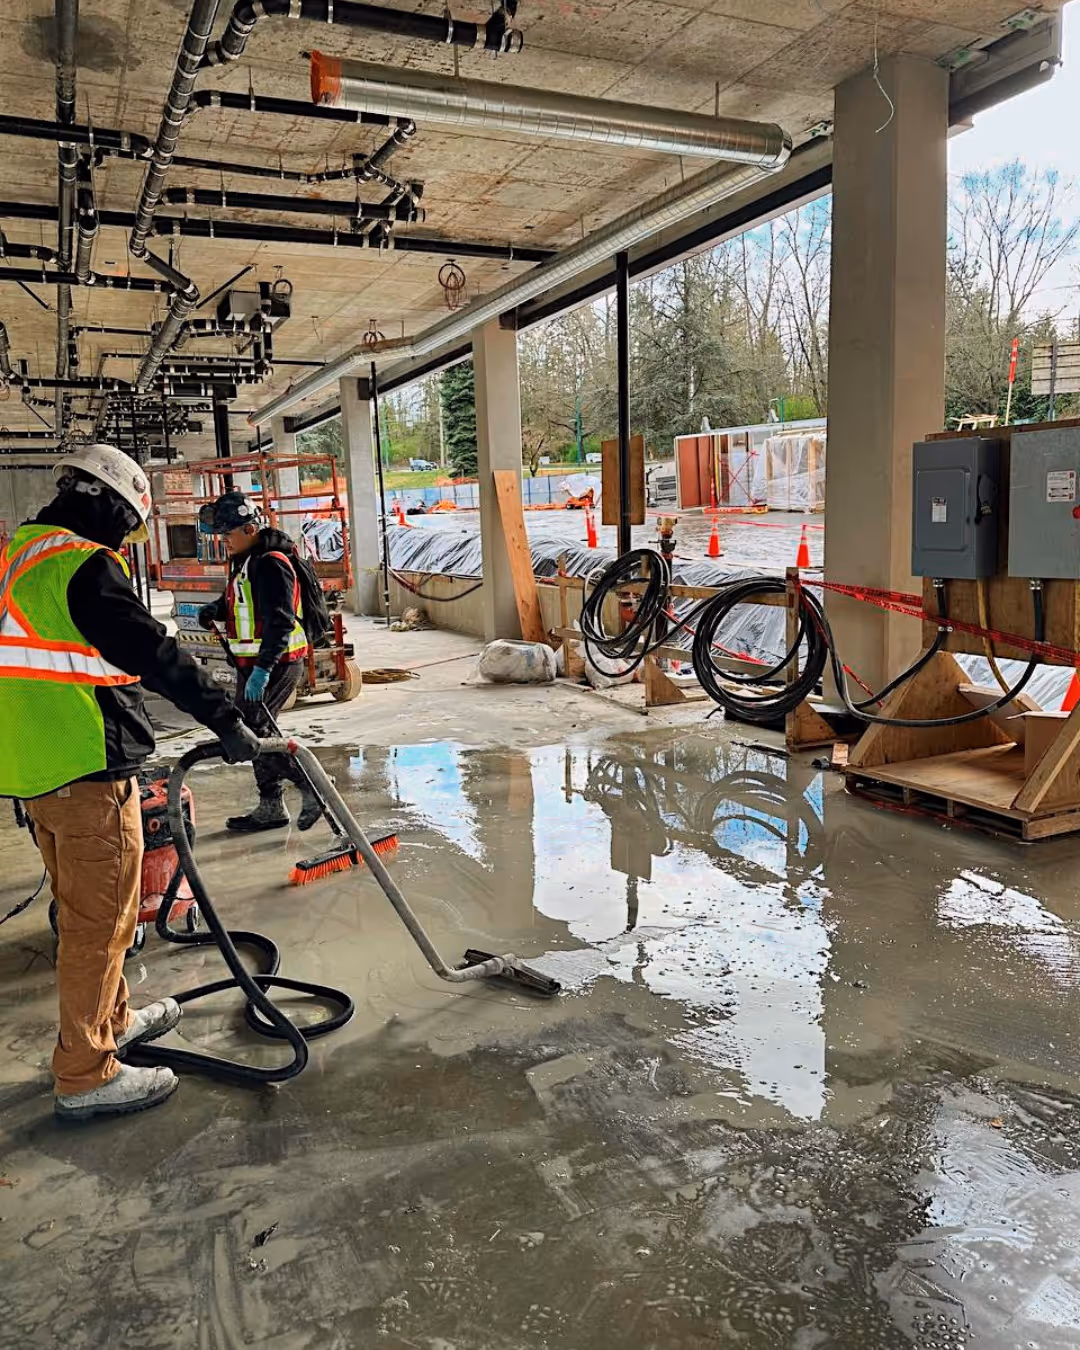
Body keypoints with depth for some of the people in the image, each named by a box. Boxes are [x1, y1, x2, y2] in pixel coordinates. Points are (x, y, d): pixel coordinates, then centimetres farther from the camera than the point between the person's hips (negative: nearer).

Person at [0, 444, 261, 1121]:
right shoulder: (85, 565, -16)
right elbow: (155, 653, -23)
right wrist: (226, 720, -18)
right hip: (89, 772, -10)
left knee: (82, 909, 22)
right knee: (101, 920, 1)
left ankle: (111, 1020, 40)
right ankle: (86, 1076, 12)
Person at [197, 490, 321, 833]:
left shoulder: (271, 563, -19)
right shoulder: (246, 561, 13)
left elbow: (280, 621, -26)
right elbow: (238, 603, 26)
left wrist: (262, 669, -31)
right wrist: (216, 609, 4)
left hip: (276, 661, -10)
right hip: (253, 662, 10)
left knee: (251, 729, -11)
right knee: (254, 731, 14)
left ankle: (312, 785, -1)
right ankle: (270, 807, 24)